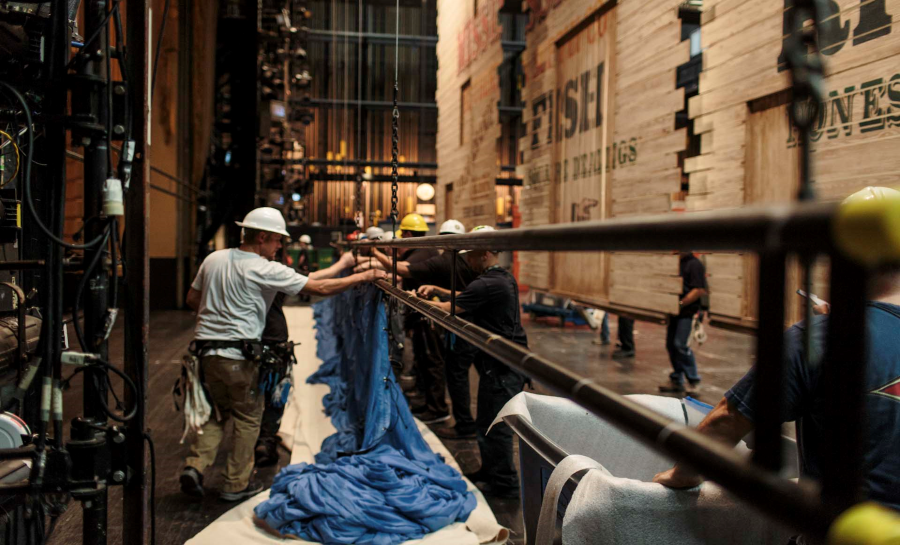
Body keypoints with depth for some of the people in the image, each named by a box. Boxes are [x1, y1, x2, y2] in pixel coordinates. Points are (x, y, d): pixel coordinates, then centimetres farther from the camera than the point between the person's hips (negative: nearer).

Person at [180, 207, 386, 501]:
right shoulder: (267, 270, -11)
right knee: (248, 418, 10)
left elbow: (192, 299, 17)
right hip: (238, 356, -6)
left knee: (215, 413, 21)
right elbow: (320, 287, -11)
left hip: (205, 350, 6)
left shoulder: (213, 259, 7)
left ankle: (195, 466, 5)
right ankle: (236, 484, 17)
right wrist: (364, 276, -2)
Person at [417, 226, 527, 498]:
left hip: (501, 367, -10)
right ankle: (490, 471, 33)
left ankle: (504, 483, 12)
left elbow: (448, 309, -18)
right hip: (509, 362, 10)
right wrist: (437, 290, 13)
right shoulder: (504, 278, 12)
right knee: (488, 422, 20)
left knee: (493, 425, 1)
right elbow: (464, 297, 22)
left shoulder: (487, 284, -21)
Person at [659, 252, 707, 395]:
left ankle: (693, 380, 2)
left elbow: (700, 290, -18)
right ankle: (677, 380, 20)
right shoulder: (675, 264, 14)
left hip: (687, 311, -8)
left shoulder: (695, 264, -11)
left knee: (680, 344, -12)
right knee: (671, 344, 10)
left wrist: (681, 304, -19)